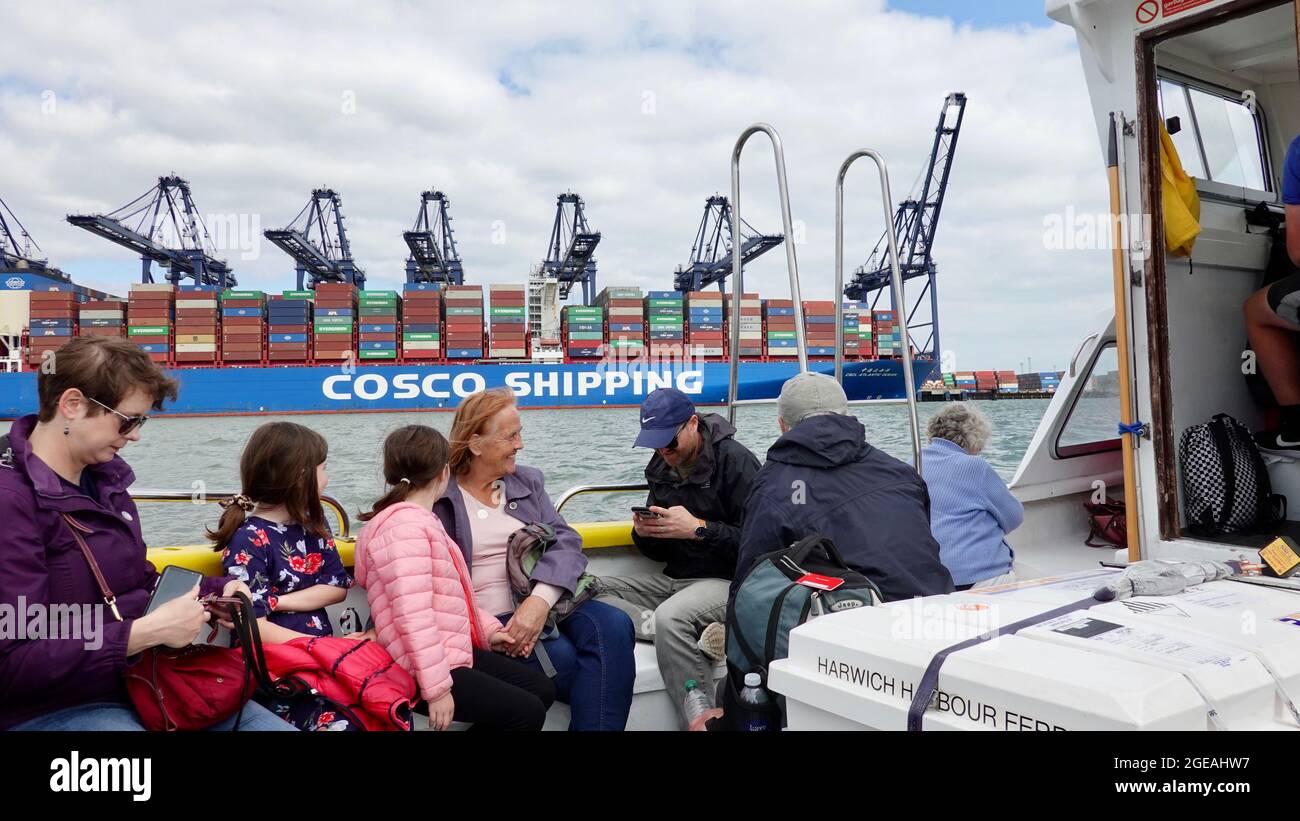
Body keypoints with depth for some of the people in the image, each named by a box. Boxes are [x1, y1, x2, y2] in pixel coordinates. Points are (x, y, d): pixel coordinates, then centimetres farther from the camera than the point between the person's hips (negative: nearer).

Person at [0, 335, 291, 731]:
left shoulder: (104, 477, 9)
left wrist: (218, 588, 2)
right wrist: (148, 632, -23)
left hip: (140, 680, 8)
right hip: (51, 709, -8)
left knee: (276, 724, 0)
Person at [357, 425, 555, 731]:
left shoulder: (417, 521, 15)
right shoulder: (405, 525, -19)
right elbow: (414, 615, -27)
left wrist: (486, 629, 14)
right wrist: (437, 688, -28)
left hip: (452, 654, 11)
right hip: (424, 672, -11)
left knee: (541, 688, 11)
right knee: (527, 712, -12)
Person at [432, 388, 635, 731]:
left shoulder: (529, 481, 13)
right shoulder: (435, 497, 1)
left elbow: (565, 541, -1)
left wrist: (541, 599, -20)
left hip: (545, 602, 4)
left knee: (613, 626, -25)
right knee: (564, 658, -29)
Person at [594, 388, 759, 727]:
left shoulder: (735, 460, -11)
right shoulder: (661, 468, 11)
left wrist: (700, 528, -24)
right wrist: (644, 533, -6)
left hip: (728, 581, -8)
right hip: (673, 580, 8)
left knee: (671, 618, -37)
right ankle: (697, 635, -23)